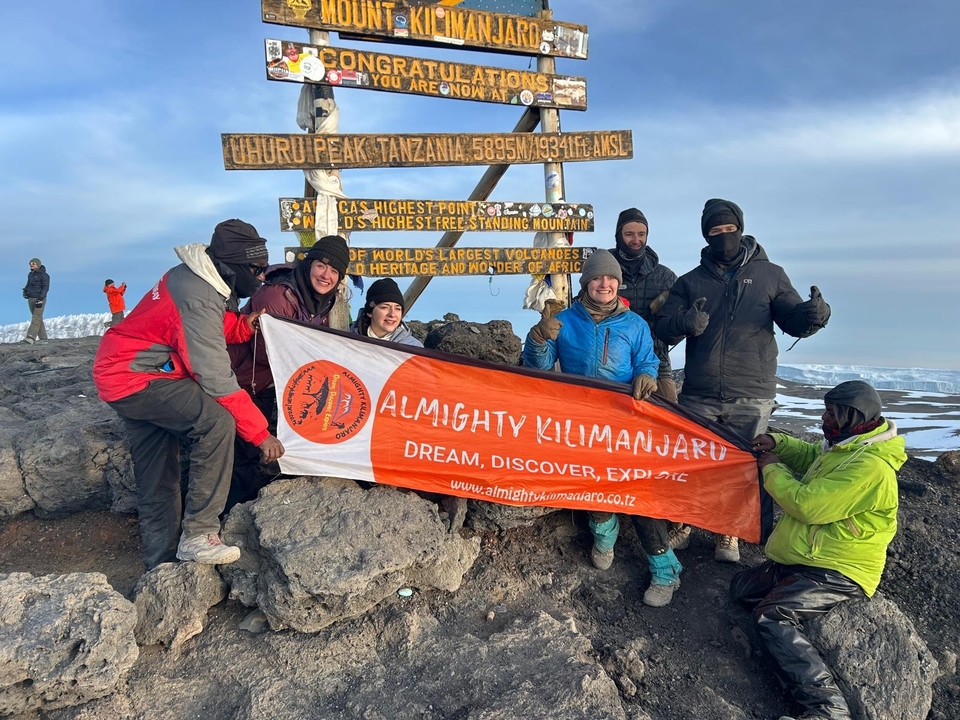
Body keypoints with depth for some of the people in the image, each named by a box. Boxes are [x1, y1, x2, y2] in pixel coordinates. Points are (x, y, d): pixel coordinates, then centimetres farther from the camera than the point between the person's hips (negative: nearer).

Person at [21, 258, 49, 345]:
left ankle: (30, 338, -23)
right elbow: (28, 285, 23)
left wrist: (40, 299, -23)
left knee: (36, 318, -14)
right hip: (31, 299, 8)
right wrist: (25, 291, 2)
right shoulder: (30, 274, 13)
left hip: (39, 299, -8)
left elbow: (45, 288, -15)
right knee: (38, 318, 8)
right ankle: (43, 338, 12)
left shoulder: (44, 275, -9)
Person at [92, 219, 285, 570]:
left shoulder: (201, 277, 1)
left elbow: (207, 334, 8)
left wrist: (242, 326, -13)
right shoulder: (198, 299, -27)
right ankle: (197, 535, -18)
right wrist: (261, 433, -22)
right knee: (217, 422, -26)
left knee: (157, 476, 14)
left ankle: (162, 563, 26)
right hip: (135, 378, -10)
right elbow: (217, 380, -27)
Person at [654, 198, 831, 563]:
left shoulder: (769, 275, 6)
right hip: (698, 397, 1)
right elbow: (662, 328, 1)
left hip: (751, 398, -1)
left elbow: (793, 321, 4)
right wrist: (683, 323, -22)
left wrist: (813, 314, -19)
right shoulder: (690, 282, 9)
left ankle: (729, 533, 23)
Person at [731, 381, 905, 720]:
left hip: (838, 571, -11)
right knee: (741, 588, 11)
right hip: (807, 559, 11)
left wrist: (772, 469, -11)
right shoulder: (848, 447, 8)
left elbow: (807, 505, -27)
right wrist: (777, 443, 7)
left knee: (771, 616, -29)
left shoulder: (870, 466, -25)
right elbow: (811, 455, 29)